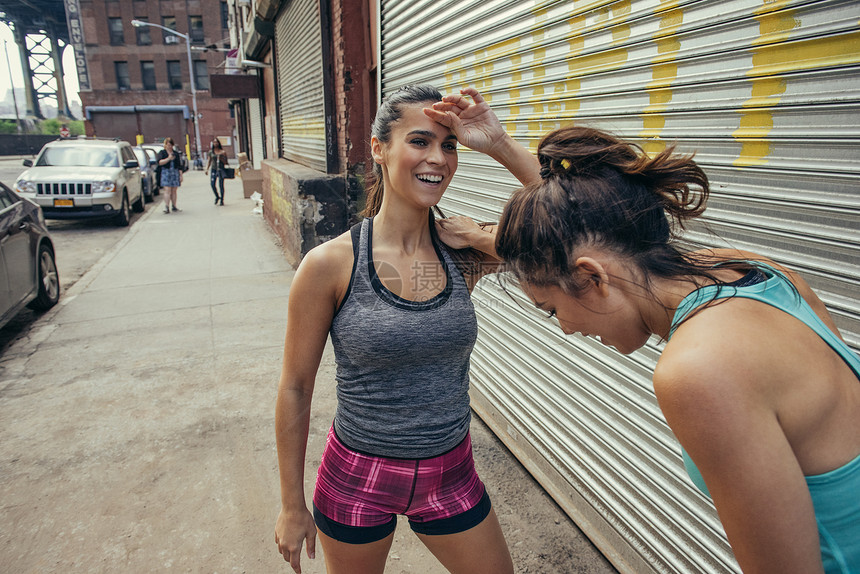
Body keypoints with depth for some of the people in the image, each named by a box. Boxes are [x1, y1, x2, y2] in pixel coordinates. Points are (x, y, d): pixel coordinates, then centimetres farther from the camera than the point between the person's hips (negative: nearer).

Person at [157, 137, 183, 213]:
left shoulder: (176, 153, 14)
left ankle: (174, 206, 13)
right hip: (165, 173, -3)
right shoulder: (162, 153, 6)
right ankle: (167, 207, -17)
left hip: (175, 173, 3)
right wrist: (168, 159, -19)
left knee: (174, 191, 5)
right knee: (167, 190, -12)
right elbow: (160, 162, -7)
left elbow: (179, 165, 14)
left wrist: (181, 175, 8)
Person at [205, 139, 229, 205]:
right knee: (212, 184, -9)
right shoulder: (211, 152, 11)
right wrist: (207, 169, 7)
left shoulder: (222, 152, 3)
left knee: (221, 185, -4)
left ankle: (222, 200, 6)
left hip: (221, 169, -2)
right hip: (213, 169, 2)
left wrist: (220, 158, -13)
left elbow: (225, 162, 4)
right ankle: (217, 197, 14)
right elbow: (209, 161, 17)